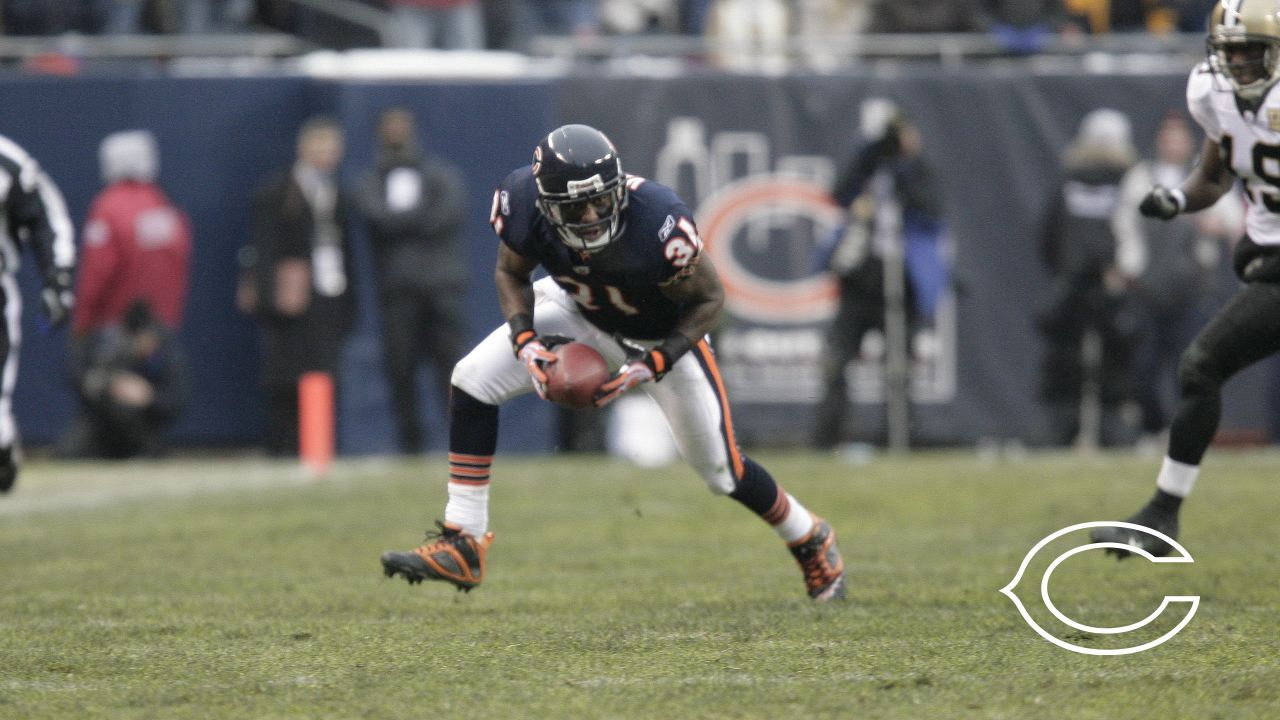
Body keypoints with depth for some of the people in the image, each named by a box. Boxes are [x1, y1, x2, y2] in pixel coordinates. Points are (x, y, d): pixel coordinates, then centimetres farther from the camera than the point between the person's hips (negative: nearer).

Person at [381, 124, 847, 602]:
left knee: (721, 469, 4)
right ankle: (462, 547, -9)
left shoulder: (657, 224, -40)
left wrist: (655, 364, -31)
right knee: (473, 380, -15)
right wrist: (525, 340, -23)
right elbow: (511, 274, -6)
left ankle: (810, 540, 35)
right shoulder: (523, 203, -29)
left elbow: (709, 298, -22)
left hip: (665, 339, -3)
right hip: (581, 315, 3)